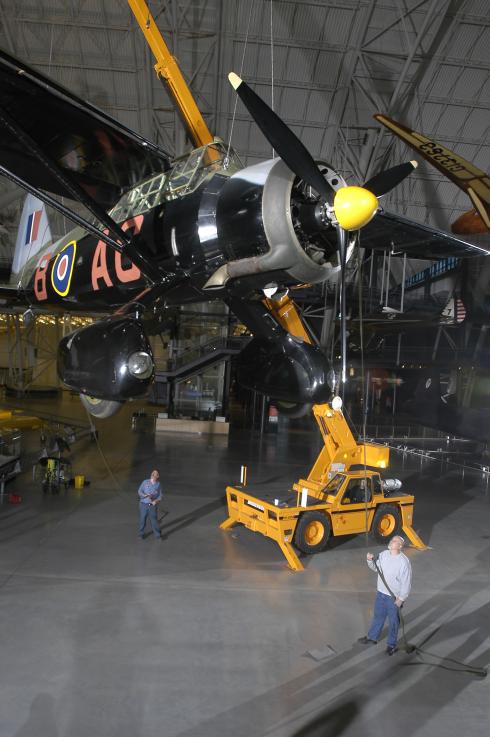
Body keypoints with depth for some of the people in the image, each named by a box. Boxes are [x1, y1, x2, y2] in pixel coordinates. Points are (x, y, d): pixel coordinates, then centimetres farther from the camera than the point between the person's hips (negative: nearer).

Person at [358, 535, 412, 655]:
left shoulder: (404, 562, -24)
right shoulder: (383, 554, -5)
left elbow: (406, 582, -19)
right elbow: (376, 568, 10)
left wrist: (401, 599, -17)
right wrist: (370, 560, -9)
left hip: (394, 597, -6)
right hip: (381, 593, 6)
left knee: (393, 621, 14)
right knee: (378, 616, 23)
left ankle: (391, 645, 34)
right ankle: (372, 637, 43)